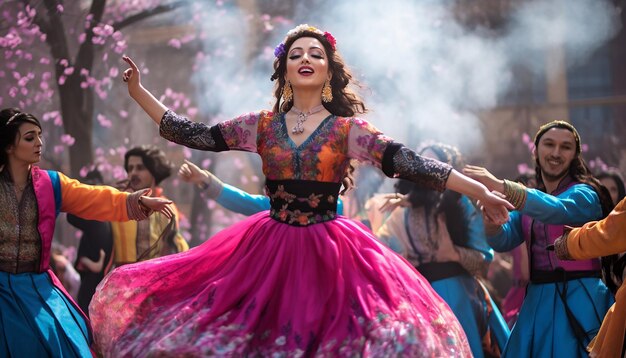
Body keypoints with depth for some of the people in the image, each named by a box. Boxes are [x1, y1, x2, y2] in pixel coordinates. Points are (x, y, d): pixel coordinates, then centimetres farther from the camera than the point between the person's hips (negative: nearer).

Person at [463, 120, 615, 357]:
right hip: (537, 300, 5)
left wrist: (500, 186, -37)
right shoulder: (529, 199, 14)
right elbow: (503, 241, 3)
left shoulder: (584, 194, -4)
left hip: (577, 301, -5)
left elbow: (557, 210, -26)